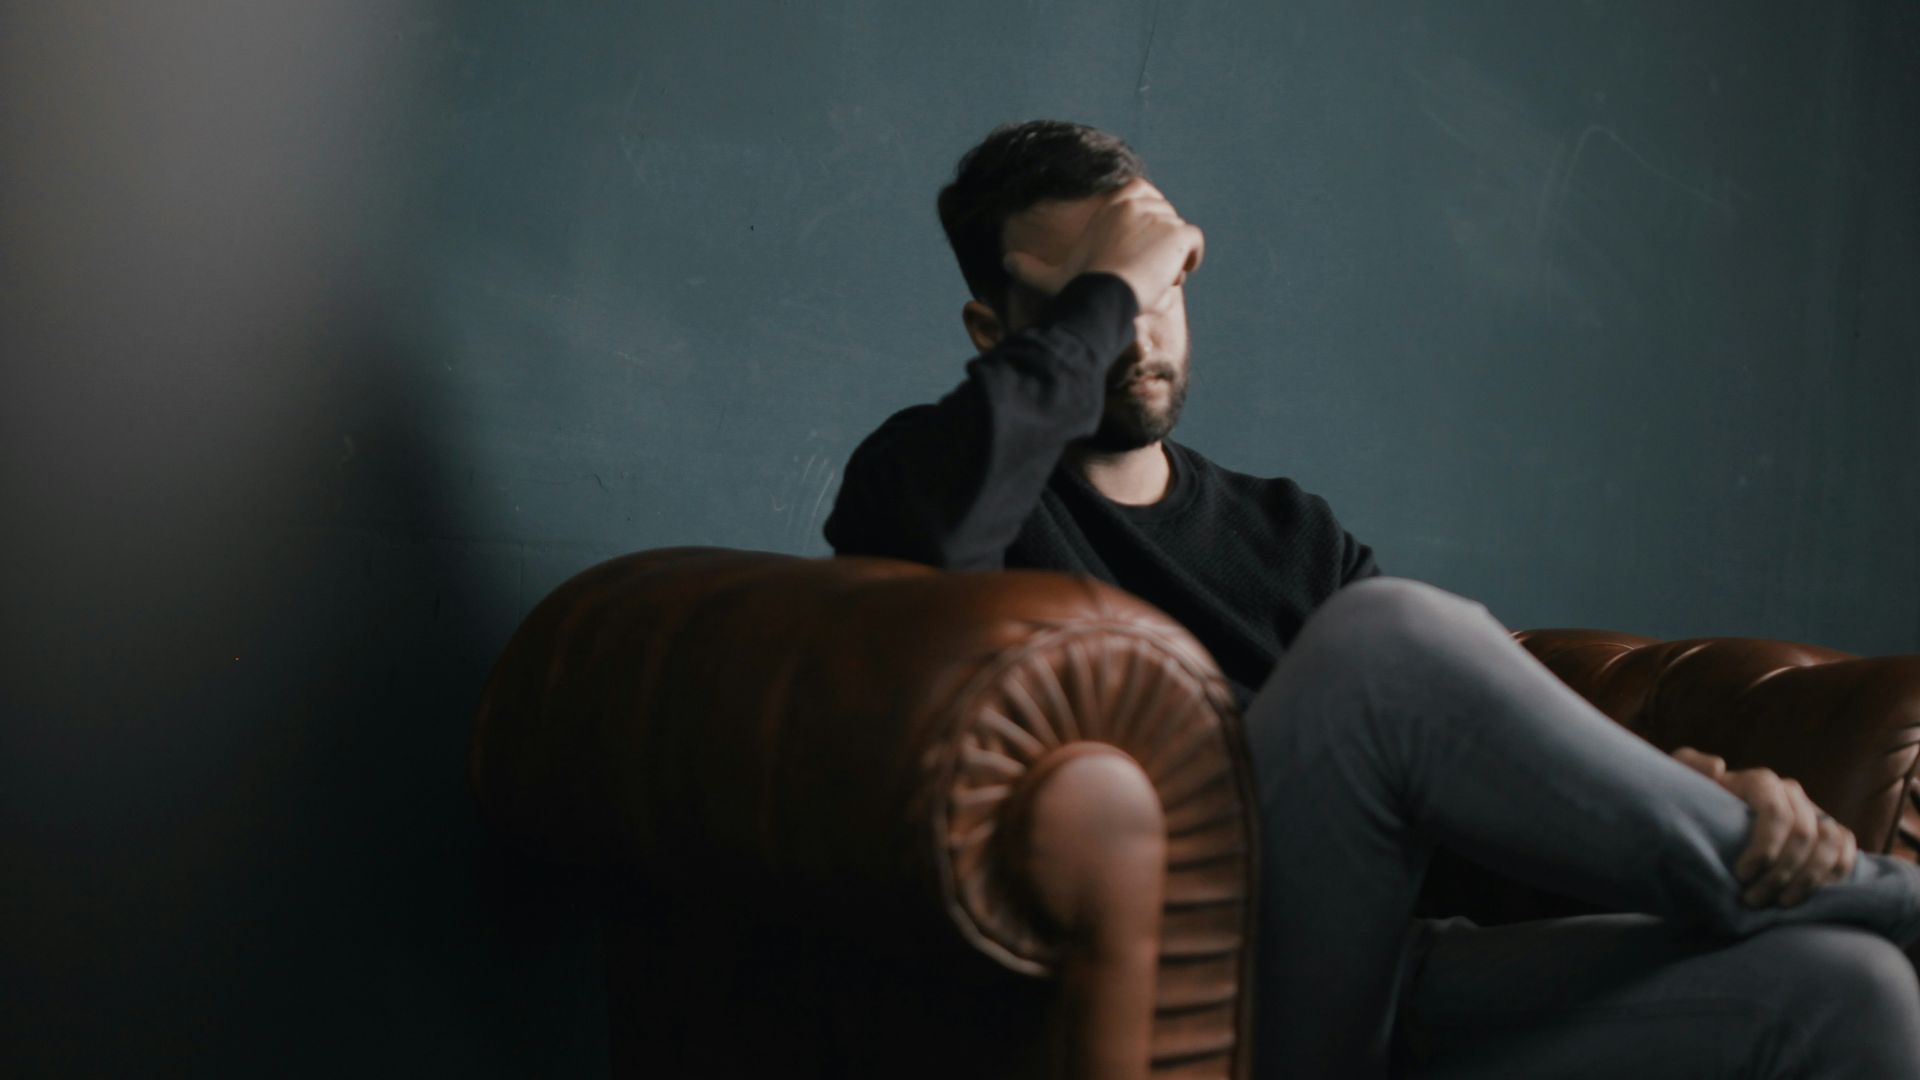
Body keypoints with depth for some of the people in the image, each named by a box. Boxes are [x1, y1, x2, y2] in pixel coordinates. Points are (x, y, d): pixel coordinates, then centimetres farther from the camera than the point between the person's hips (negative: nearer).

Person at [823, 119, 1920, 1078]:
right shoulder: (930, 467, 7)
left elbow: (1508, 733, 12)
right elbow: (929, 523, -20)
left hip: (1382, 989, 5)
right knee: (1390, 633, -29)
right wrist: (1101, 289, -7)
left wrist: (1716, 791, -8)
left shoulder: (1290, 531, 24)